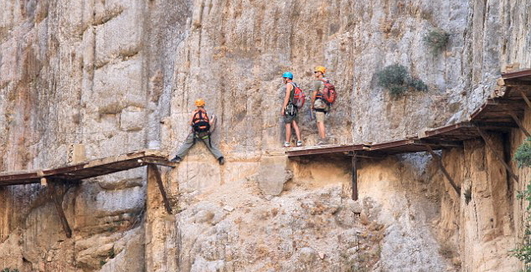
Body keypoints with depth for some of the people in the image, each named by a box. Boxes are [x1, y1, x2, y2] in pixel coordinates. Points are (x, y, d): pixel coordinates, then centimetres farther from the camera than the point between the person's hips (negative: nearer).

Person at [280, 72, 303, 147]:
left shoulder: (289, 84, -10)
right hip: (294, 108, 9)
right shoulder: (295, 85, 18)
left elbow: (287, 97, -17)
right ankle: (299, 141, -2)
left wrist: (283, 108, -17)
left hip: (288, 107, -9)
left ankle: (287, 143, -8)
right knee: (295, 125, 6)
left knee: (288, 125, -7)